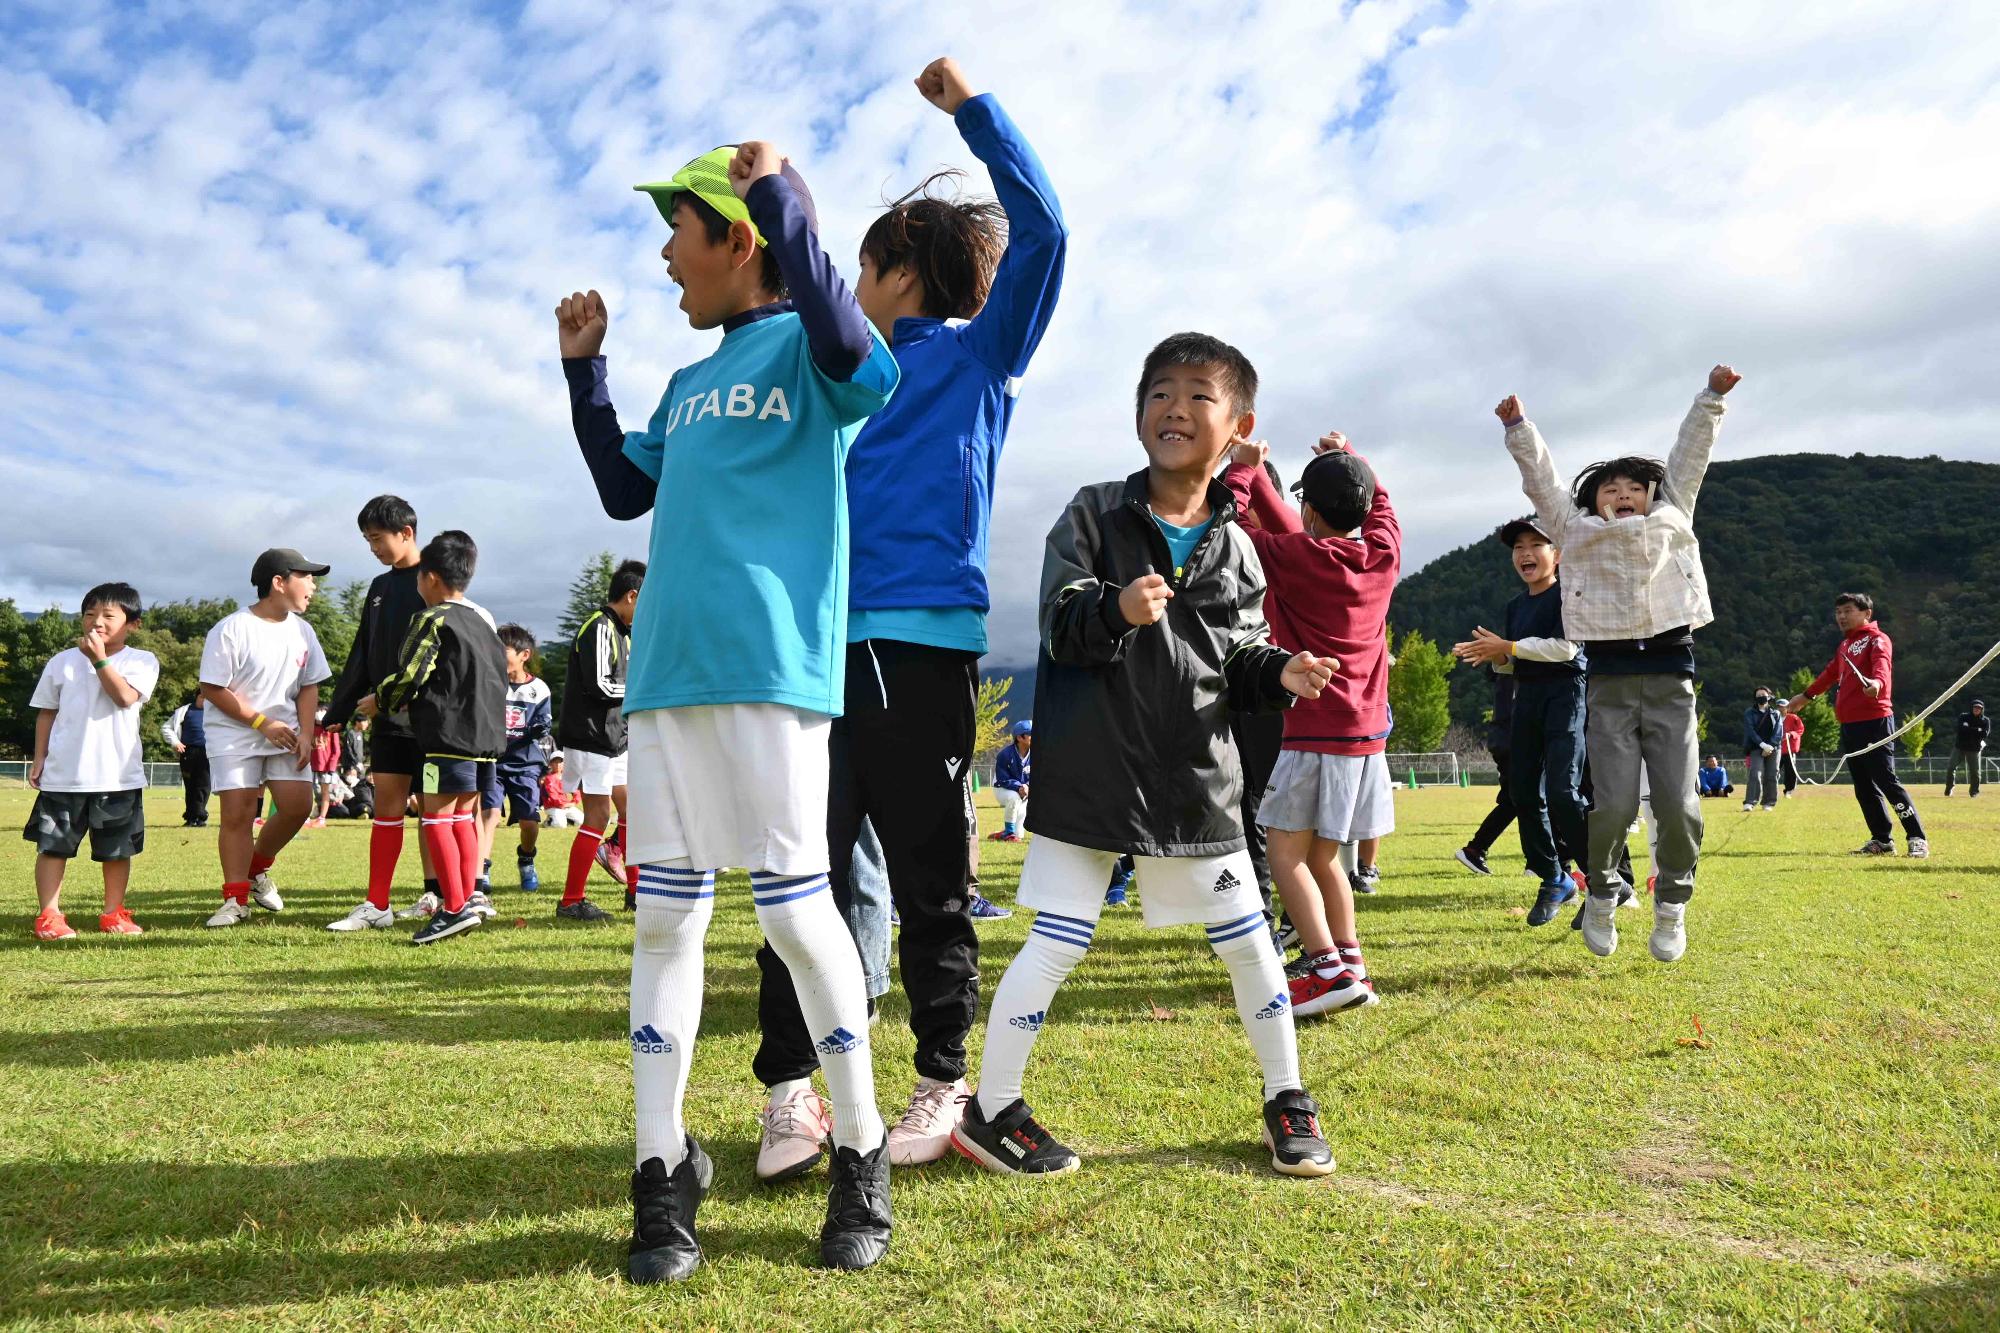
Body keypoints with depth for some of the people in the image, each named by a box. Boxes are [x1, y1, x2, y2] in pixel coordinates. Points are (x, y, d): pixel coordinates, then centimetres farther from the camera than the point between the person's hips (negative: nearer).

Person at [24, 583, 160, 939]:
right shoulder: (62, 662, 7)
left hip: (118, 775, -1)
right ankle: (49, 916, 11)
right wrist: (39, 758, 7)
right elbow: (47, 712, 12)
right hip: (63, 773, 2)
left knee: (117, 848, 7)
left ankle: (114, 914, 20)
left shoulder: (142, 661, 0)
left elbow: (125, 697, -17)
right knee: (53, 845, 3)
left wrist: (99, 659, -18)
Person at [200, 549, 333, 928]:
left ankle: (256, 869, 19)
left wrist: (305, 733, -3)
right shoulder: (230, 630, -13)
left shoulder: (302, 630, 5)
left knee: (298, 805, -6)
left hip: (284, 733, 5)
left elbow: (309, 686, 10)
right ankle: (236, 899, 5)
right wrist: (263, 722, -15)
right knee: (237, 814, -6)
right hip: (233, 735, -5)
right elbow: (213, 689, -12)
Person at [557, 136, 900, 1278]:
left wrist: (786, 204, -17)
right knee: (664, 918, 6)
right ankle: (664, 1172, 16)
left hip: (770, 669, -7)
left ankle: (862, 1157, 14)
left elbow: (863, 370, -22)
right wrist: (585, 368, 27)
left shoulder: (799, 343, 2)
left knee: (795, 906, -4)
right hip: (667, 673, 7)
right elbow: (625, 490, 32)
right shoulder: (690, 384, 24)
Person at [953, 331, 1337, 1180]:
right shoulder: (1094, 515, -1)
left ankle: (1287, 1100, 31)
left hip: (1196, 781, 4)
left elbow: (1239, 659, 13)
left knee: (1246, 940, 10)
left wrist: (1278, 674, -8)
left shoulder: (1234, 548, 8)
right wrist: (1116, 609, -30)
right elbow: (1059, 625, -10)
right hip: (1090, 774, -3)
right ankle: (991, 1111, 16)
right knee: (1058, 942, 0)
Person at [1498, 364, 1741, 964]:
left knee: (1679, 804, -5)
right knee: (1613, 805, -9)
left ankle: (1672, 903, 18)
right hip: (1609, 680, -1)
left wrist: (1712, 398, 16)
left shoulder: (1671, 518, 20)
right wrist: (1518, 428, 5)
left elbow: (1689, 456, 20)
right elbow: (1541, 478, 12)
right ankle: (1601, 896, 17)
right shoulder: (1579, 531, 15)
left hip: (1669, 676, 2)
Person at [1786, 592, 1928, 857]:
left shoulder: (1877, 639, -5)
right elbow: (1831, 673, 36)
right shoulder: (1845, 644, 20)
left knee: (1886, 781, -10)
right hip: (1848, 725, 8)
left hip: (1874, 721, -8)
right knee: (1864, 788, 9)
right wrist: (1805, 696, 46)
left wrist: (1877, 682, -49)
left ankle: (1917, 838, -3)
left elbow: (1882, 664, -27)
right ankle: (1882, 840, 16)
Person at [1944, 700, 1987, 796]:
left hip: (1974, 749, 0)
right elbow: (1961, 729, -17)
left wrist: (1969, 730, -14)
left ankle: (1974, 791, 16)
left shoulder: (1986, 721, 2)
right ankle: (1948, 789, 7)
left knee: (1975, 771, 0)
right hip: (1960, 746, 0)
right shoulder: (1963, 717, 1)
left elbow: (1985, 734, -13)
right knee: (1951, 768, -5)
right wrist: (1977, 730, -17)